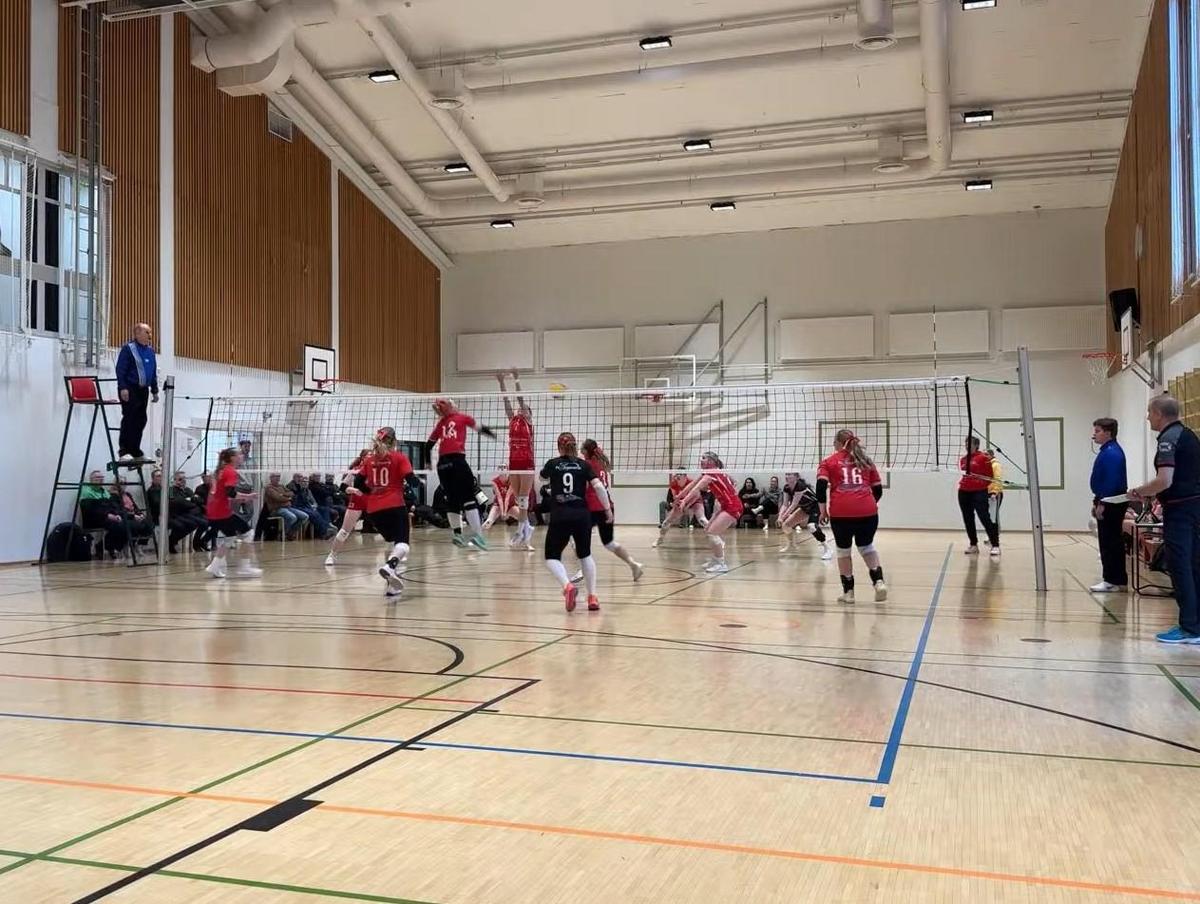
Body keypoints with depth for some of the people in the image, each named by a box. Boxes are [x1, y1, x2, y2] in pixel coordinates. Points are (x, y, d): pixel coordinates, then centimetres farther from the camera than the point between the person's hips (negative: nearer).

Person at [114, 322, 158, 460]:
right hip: (130, 390, -7)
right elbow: (120, 370, -11)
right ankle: (123, 450, -5)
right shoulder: (128, 348, -6)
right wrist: (123, 388, -19)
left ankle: (135, 451, 16)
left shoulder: (150, 351, 16)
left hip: (143, 390, 7)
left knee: (141, 420, 8)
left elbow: (154, 373, 20)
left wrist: (154, 390, 17)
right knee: (129, 419, -9)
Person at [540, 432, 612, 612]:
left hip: (559, 517, -2)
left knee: (552, 557, 9)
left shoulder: (552, 464, 8)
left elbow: (543, 477, 31)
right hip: (582, 516, 2)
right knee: (585, 555, 21)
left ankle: (567, 586, -19)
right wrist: (608, 509, 2)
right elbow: (599, 487, -6)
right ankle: (592, 596, 13)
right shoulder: (583, 465, 7)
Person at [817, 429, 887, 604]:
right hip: (868, 511, 2)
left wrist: (823, 511, 4)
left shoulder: (829, 462, 11)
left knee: (843, 550, 14)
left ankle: (848, 591, 19)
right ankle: (879, 581, 2)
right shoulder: (866, 461, 20)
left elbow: (821, 486, -3)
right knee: (867, 547, 21)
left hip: (841, 512, -2)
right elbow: (878, 489, 18)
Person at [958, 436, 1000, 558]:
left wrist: (981, 483, -18)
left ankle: (995, 546, -9)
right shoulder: (962, 459, 12)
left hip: (979, 493, -6)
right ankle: (973, 545, 18)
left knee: (985, 518, -11)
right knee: (968, 520, 9)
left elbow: (990, 477, -4)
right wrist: (962, 482, 7)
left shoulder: (983, 458, -5)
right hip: (964, 493, 6)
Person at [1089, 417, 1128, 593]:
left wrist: (1102, 503, -21)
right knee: (1109, 542, 13)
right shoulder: (1107, 451, 15)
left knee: (1111, 543, -6)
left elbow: (1111, 481, -23)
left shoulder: (1111, 453, -17)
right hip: (1107, 502, 11)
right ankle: (1115, 580, 18)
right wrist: (1097, 501, 20)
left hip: (1111, 504, -11)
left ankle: (1115, 581, -2)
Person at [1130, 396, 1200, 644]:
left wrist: (1139, 491, -10)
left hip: (1180, 509, -10)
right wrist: (1153, 494, 21)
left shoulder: (1168, 438, -15)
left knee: (1179, 567, -5)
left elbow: (1164, 481, -25)